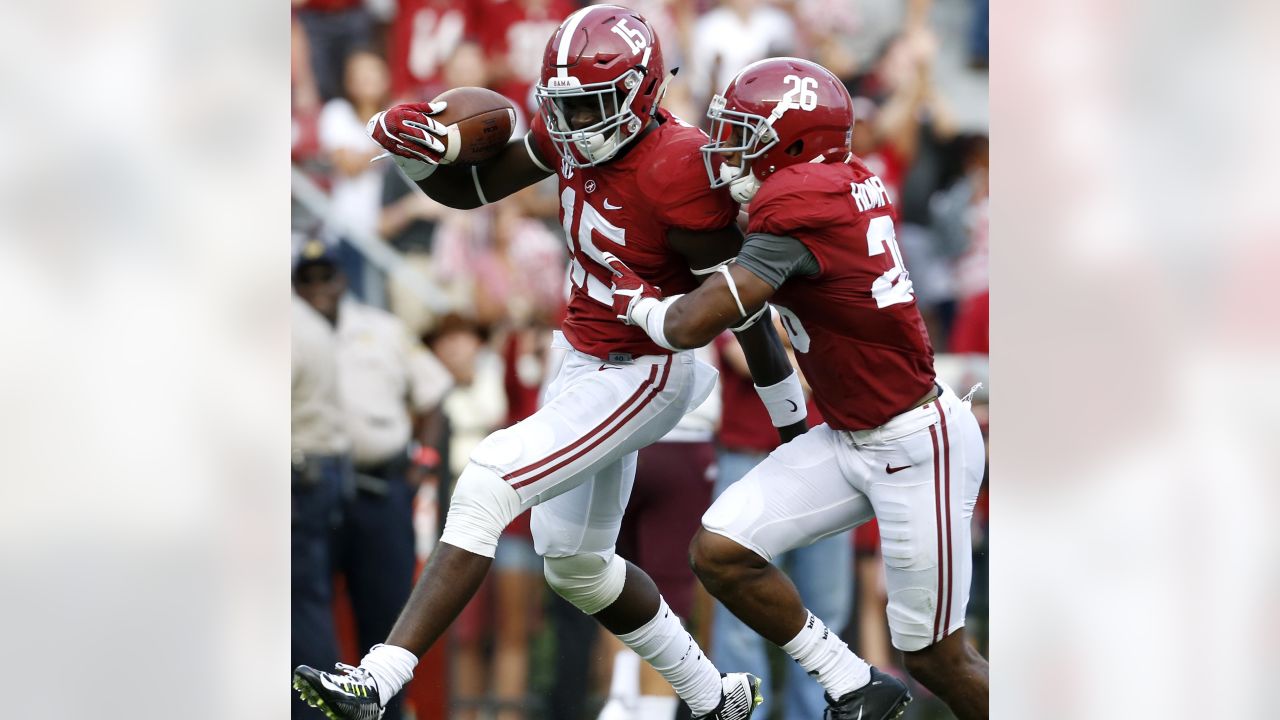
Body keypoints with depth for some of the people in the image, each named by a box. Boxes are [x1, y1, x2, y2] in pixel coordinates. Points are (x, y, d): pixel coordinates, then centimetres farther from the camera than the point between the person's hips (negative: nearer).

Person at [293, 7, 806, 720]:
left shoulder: (676, 169, -26)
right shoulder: (572, 132, -3)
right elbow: (473, 187, 7)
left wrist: (791, 419, -9)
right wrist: (423, 155, -16)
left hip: (642, 376, -10)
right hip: (581, 358, 10)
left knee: (487, 487, -20)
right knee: (575, 562, 19)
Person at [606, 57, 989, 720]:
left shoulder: (798, 202, -23)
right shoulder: (851, 180, 1)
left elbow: (693, 325, -22)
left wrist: (640, 301, 0)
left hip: (917, 446, -9)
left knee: (936, 658, 1)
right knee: (719, 553, 1)